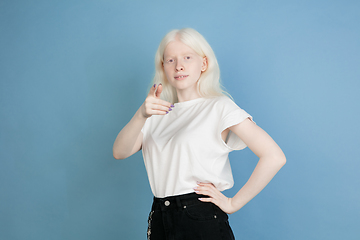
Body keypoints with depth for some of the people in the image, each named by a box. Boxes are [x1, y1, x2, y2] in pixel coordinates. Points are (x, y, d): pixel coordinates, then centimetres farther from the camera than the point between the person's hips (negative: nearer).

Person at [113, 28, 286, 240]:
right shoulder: (158, 114, 12)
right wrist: (142, 115, -21)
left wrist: (234, 203, -12)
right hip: (160, 221, 5)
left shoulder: (219, 106, -6)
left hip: (202, 222, -5)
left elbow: (274, 157, -16)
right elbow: (120, 152, -4)